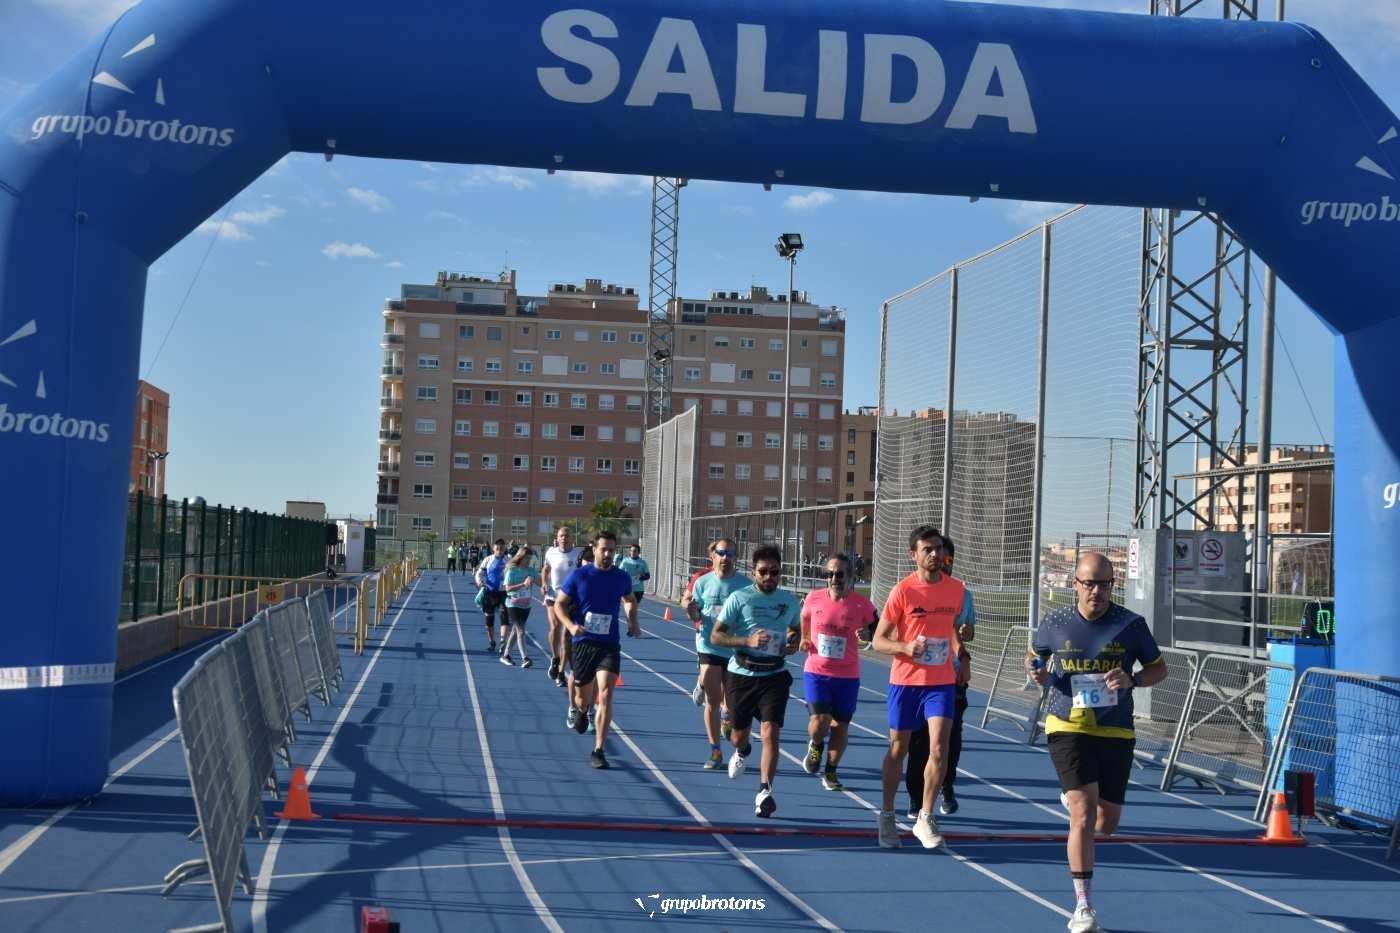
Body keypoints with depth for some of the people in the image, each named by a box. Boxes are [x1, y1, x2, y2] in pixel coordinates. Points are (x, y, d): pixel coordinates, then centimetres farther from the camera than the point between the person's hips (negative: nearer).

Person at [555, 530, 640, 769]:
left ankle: (598, 750, -11)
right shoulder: (579, 576, -5)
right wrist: (571, 626, -17)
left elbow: (630, 600, 24)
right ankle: (582, 711, 50)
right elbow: (559, 604, 1)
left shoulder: (622, 578, 3)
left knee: (605, 695, -16)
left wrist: (633, 623, 7)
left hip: (610, 645, 0)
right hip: (583, 642, 0)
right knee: (583, 699, 10)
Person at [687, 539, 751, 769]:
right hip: (709, 649, 1)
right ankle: (715, 752, 10)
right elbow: (695, 616, 7)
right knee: (712, 702, 0)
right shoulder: (702, 583, 1)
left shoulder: (746, 585, -3)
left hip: (736, 651, 0)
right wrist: (692, 611, -15)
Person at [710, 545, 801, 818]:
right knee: (739, 734, 14)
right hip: (741, 674, -1)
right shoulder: (739, 598, -6)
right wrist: (747, 641, -23)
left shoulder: (790, 601, 5)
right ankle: (742, 751, 51)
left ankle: (764, 792, -13)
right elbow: (715, 636, -8)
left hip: (775, 675, 1)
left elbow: (796, 629, 25)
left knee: (770, 732, -15)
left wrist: (793, 642, 1)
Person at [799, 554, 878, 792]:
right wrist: (804, 639, 8)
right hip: (816, 671, 0)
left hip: (847, 676, 0)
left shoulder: (862, 604, -9)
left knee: (840, 726, 8)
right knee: (819, 721, -15)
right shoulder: (813, 598, -4)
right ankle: (815, 745, 21)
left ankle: (830, 772, 28)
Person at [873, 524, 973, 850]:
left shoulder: (957, 590, 1)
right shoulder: (902, 591, -9)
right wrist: (906, 647, -24)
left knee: (939, 749, -11)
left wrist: (958, 652, 10)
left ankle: (925, 819, 4)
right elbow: (879, 640, -7)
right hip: (905, 680, -2)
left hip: (941, 681, 2)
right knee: (898, 749, 9)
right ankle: (887, 816, 27)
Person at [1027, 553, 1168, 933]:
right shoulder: (1054, 624, -2)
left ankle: (1072, 797, 47)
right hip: (1068, 727, -2)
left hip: (1116, 732, 2)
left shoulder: (1131, 625, -4)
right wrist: (1038, 674, -7)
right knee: (1084, 815, -14)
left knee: (1106, 823, 10)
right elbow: (1033, 656, 17)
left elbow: (1159, 667, 6)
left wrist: (1132, 680, -14)